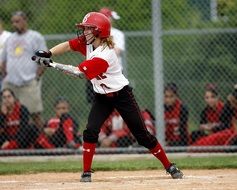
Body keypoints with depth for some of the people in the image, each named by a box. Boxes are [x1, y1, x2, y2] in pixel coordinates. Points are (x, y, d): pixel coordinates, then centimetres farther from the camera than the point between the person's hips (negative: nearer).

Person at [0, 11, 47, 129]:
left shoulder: (35, 37, 1)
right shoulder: (10, 39, 19)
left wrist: (36, 77, -9)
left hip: (29, 84, -6)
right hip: (10, 84, 6)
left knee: (34, 114, -8)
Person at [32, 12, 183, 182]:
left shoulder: (103, 56, -30)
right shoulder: (87, 43, -6)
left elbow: (78, 72, -26)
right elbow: (67, 46, -5)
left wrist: (52, 64, -25)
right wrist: (48, 54, -24)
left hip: (121, 96, -7)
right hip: (102, 98, 7)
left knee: (142, 135, -1)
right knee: (90, 131, -13)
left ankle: (169, 167, 11)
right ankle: (86, 172, -7)